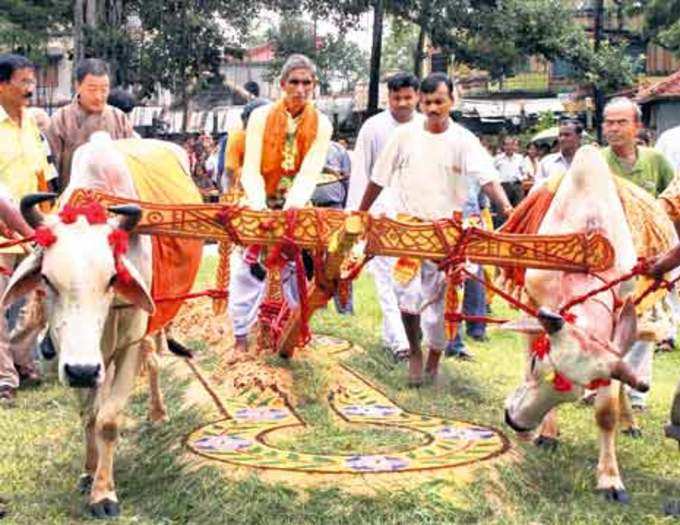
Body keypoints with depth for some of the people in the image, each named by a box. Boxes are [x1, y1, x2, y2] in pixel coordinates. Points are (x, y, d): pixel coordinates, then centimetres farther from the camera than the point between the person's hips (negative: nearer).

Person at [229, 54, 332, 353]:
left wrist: (294, 203, -35)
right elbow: (251, 169, -15)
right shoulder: (261, 116, -8)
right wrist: (258, 204, -32)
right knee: (248, 269, -4)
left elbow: (310, 172, -18)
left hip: (295, 208, 1)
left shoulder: (321, 124, -5)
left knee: (297, 269, 6)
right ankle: (241, 335, 5)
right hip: (261, 206, -1)